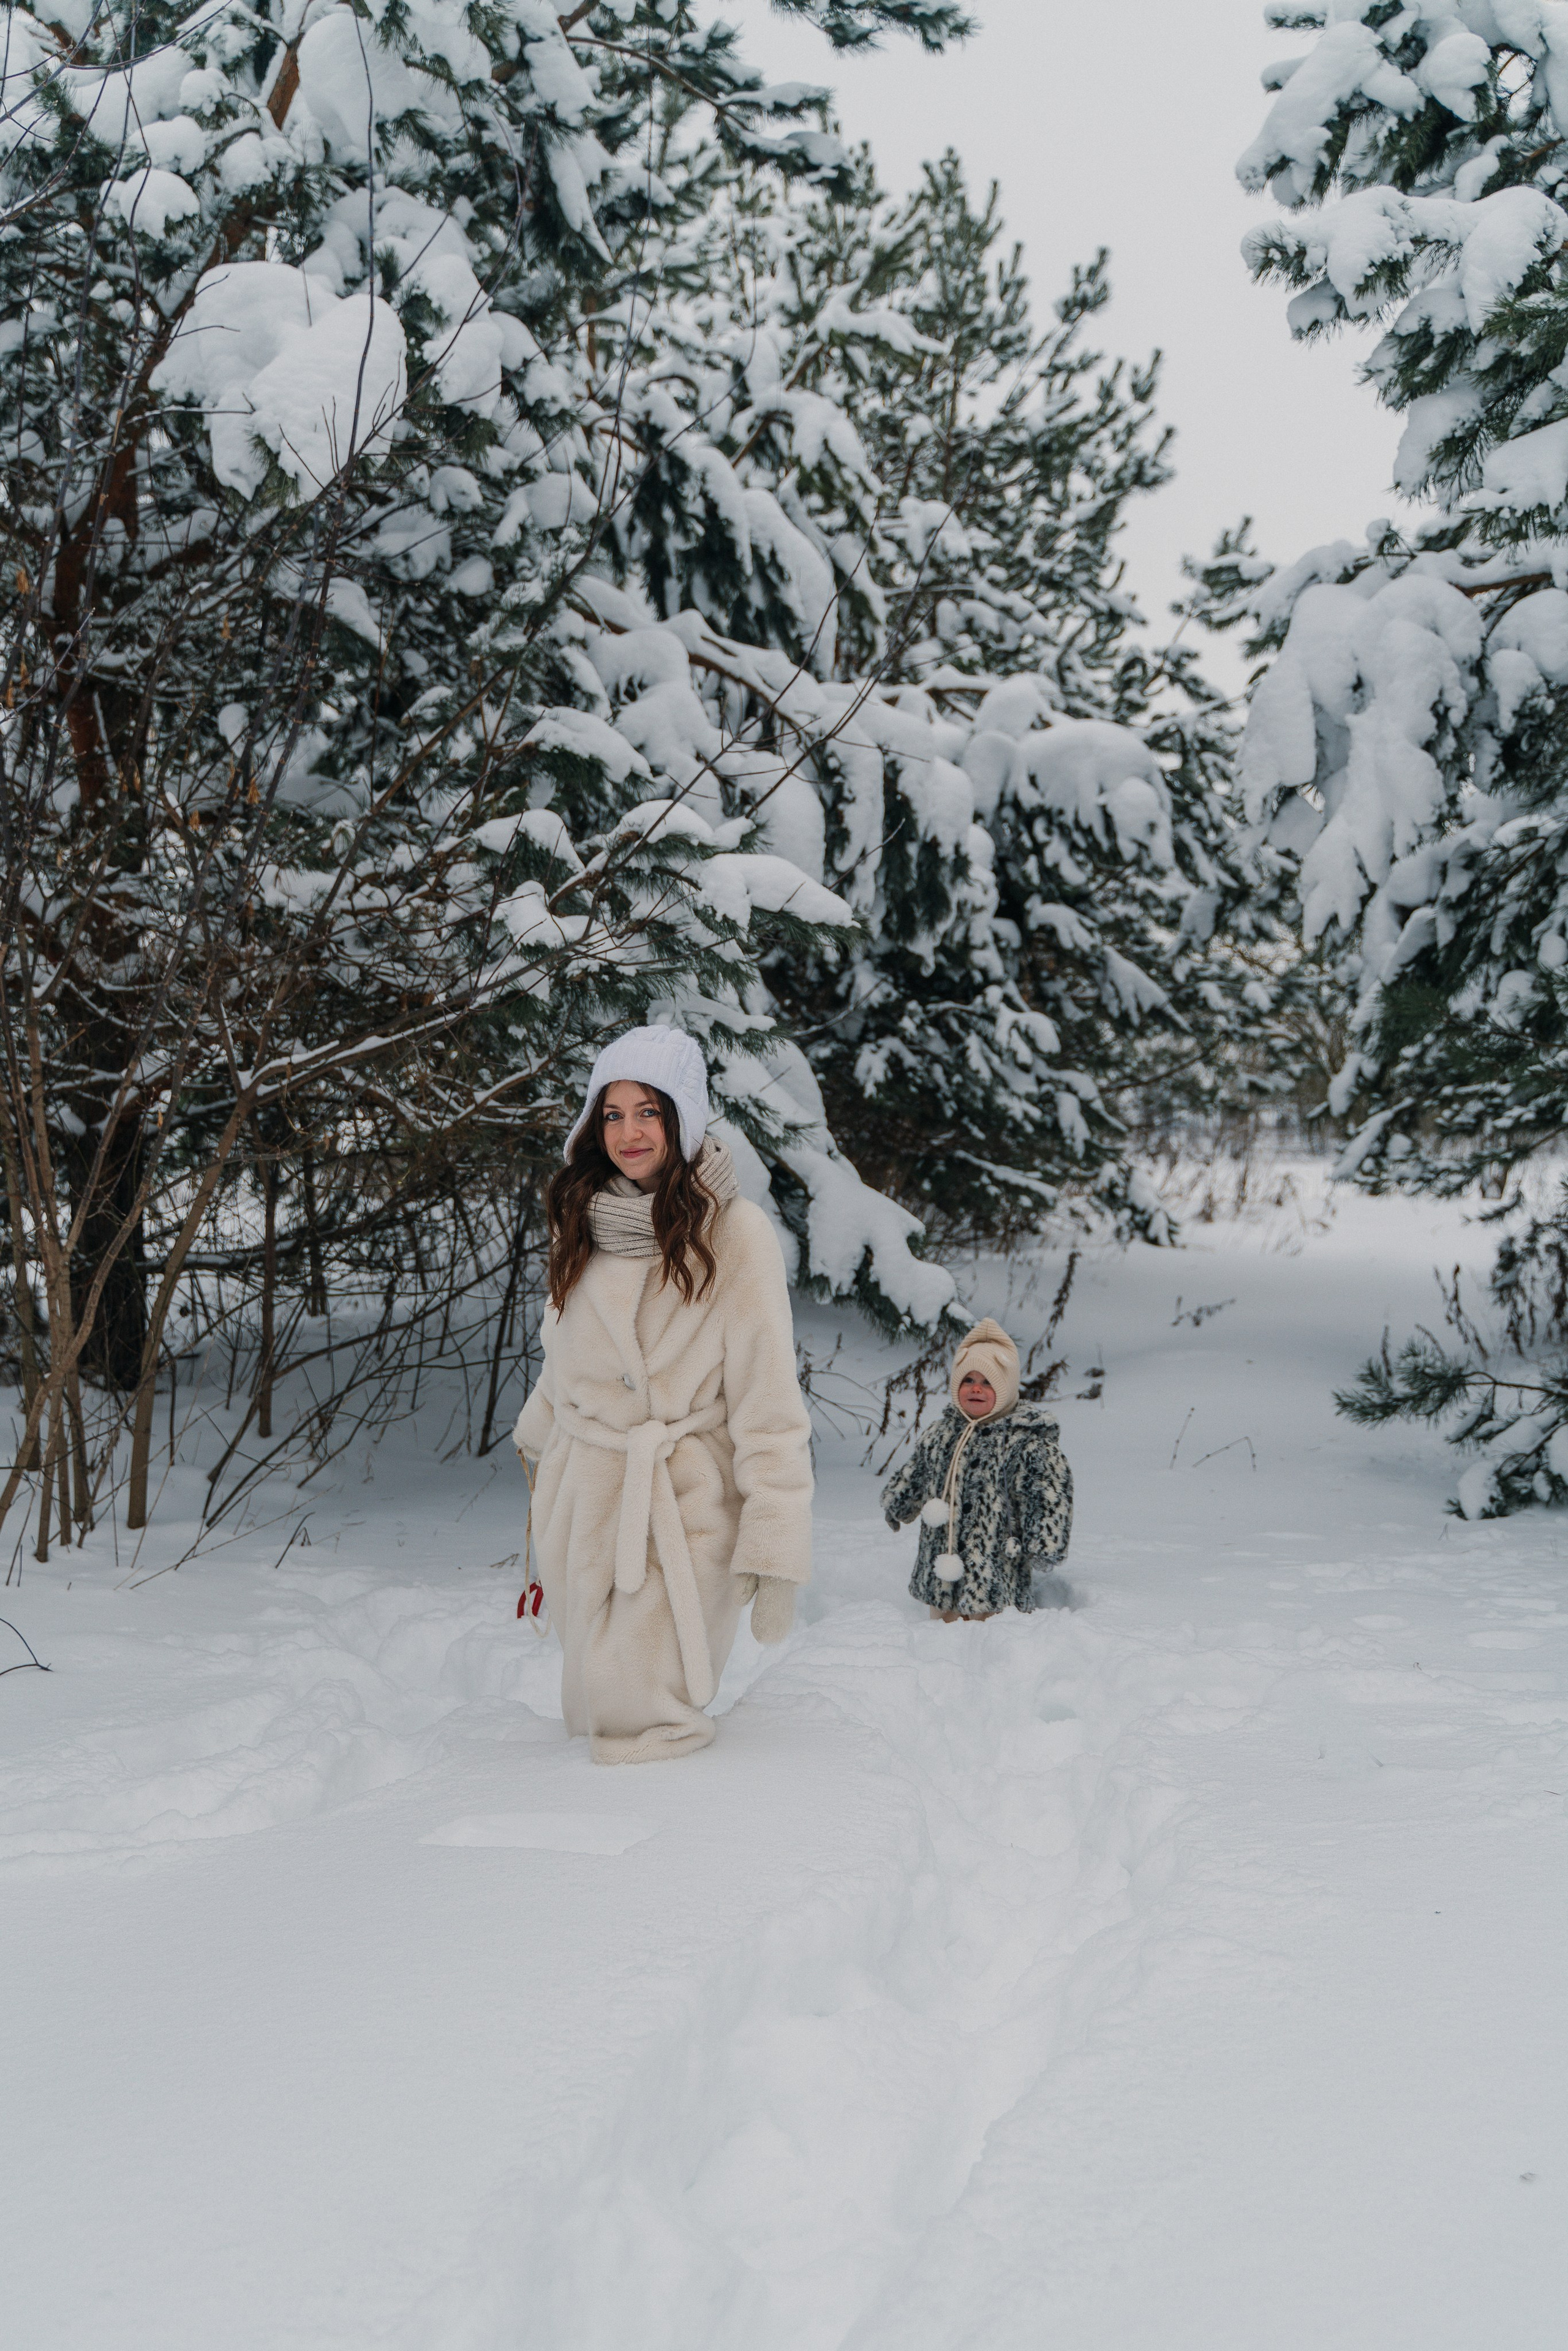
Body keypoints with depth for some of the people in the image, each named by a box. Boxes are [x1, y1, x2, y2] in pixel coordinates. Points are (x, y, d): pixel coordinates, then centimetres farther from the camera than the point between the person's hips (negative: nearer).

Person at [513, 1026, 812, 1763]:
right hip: (581, 1503, 6)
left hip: (685, 1503, -6)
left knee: (637, 1726, -12)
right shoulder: (582, 1222, 5)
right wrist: (537, 1435, 35)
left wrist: (774, 1553, -17)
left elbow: (768, 1403, -14)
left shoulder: (735, 1233, -13)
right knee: (593, 1708, 13)